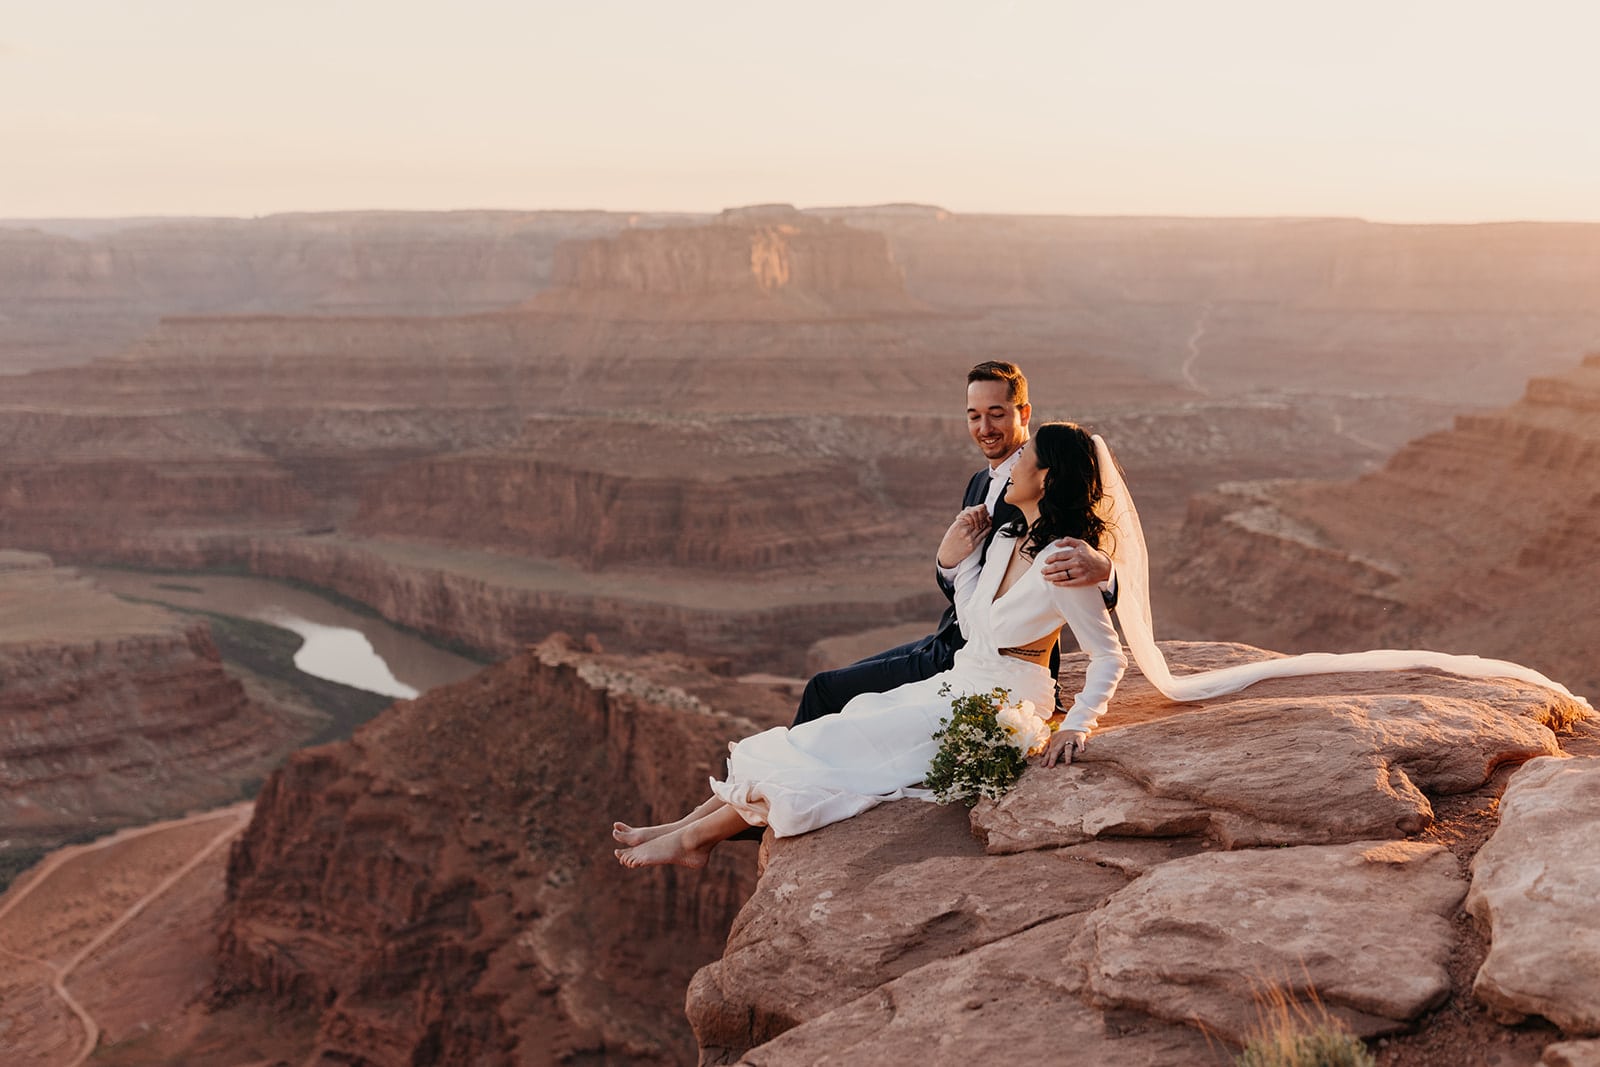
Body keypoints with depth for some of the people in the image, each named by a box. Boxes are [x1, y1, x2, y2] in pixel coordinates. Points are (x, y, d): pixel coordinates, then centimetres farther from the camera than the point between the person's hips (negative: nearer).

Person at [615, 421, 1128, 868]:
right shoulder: (1007, 538, 7)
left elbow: (1109, 656, -16)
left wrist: (1075, 726, -25)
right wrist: (956, 560, 3)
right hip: (959, 684, 9)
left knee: (834, 748, -11)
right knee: (822, 739, 0)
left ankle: (694, 837, 0)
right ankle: (686, 827, 3)